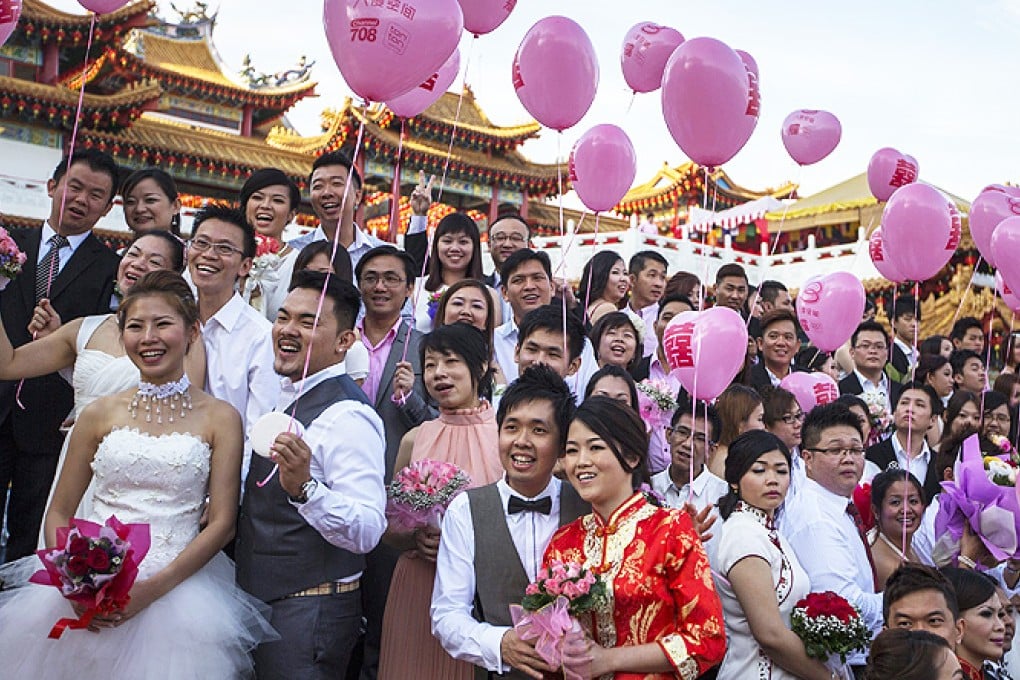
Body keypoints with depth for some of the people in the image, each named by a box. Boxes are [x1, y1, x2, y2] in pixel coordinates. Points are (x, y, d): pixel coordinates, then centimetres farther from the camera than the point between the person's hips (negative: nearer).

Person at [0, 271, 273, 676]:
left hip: (176, 586, -2)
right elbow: (60, 512, 9)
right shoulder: (100, 414, 7)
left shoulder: (220, 418, 0)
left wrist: (153, 587, -15)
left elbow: (222, 522, -4)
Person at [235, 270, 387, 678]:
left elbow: (367, 532, -30)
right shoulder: (287, 401, 9)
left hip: (309, 614, -9)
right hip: (259, 601, 9)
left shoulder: (347, 415, -21)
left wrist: (303, 487, -43)